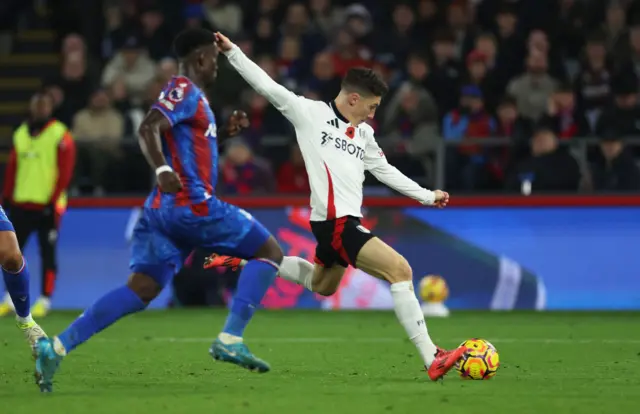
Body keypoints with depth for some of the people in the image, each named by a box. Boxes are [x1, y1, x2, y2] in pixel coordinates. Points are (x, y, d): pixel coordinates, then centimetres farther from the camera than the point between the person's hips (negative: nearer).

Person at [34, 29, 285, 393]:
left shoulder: (190, 95, 23)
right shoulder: (184, 91, -7)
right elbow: (148, 129, -23)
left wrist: (225, 133, 22)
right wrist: (163, 170, -38)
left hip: (164, 209, 9)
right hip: (191, 205, -9)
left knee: (141, 290, -1)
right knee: (270, 252, 2)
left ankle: (57, 347, -14)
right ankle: (230, 340, -8)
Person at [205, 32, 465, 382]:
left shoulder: (364, 133, 13)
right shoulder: (309, 113, -7)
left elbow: (384, 170, 24)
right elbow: (267, 86, -6)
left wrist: (427, 196, 24)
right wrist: (231, 51, -9)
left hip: (344, 223, 9)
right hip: (335, 223, -9)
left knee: (322, 286, 28)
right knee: (400, 269, -19)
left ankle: (246, 261, 37)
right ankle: (432, 360, -22)